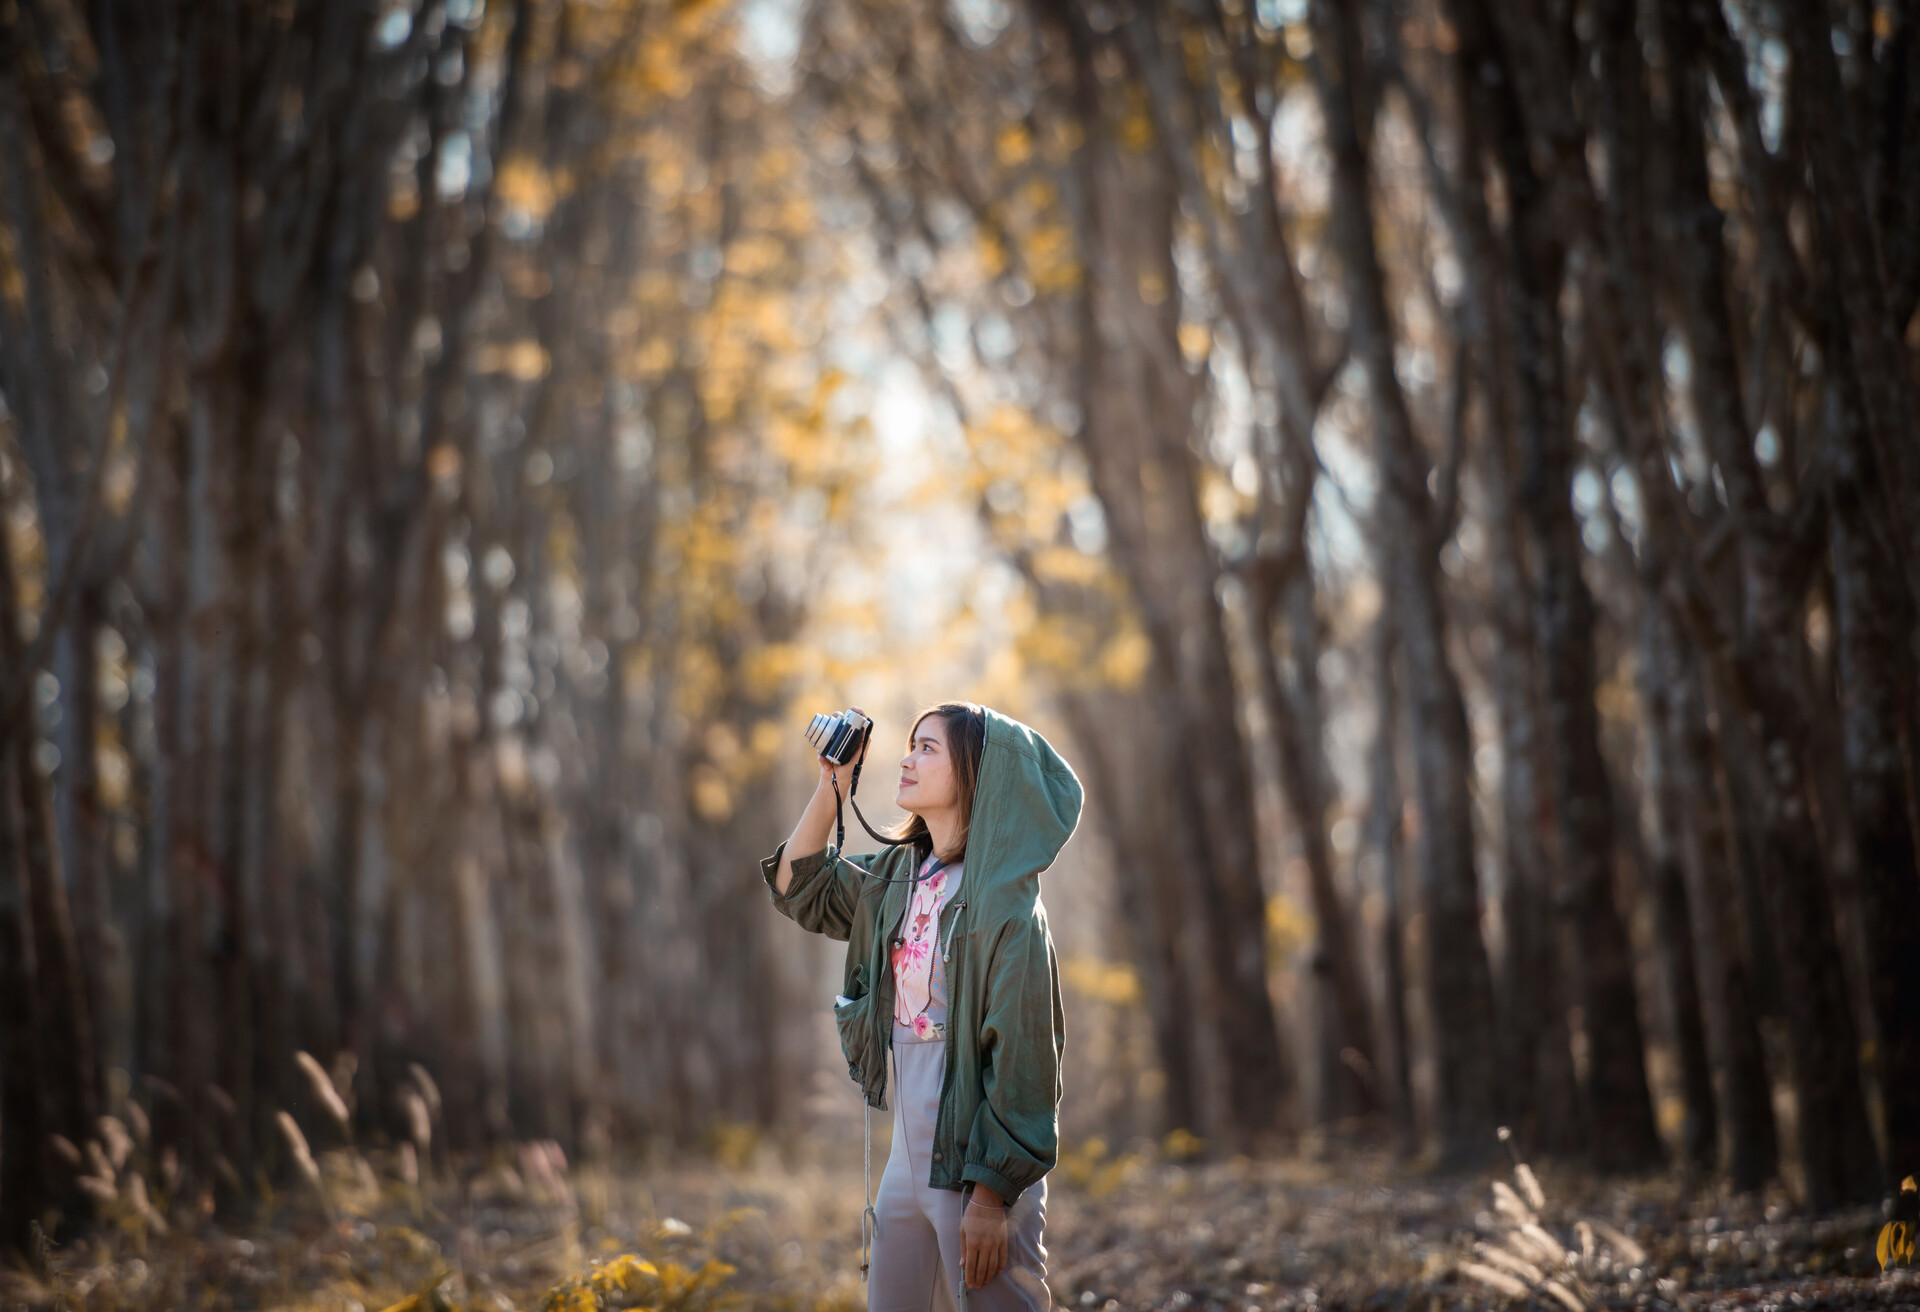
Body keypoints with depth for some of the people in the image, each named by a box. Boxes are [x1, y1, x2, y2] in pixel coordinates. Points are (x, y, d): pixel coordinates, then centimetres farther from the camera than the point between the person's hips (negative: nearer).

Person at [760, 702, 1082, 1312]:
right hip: (909, 1152, 8)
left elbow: (1020, 1053, -18)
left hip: (976, 1166, -8)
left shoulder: (1003, 901, -15)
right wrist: (832, 785, 6)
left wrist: (992, 1196, -19)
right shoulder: (899, 874, 7)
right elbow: (799, 888, 20)